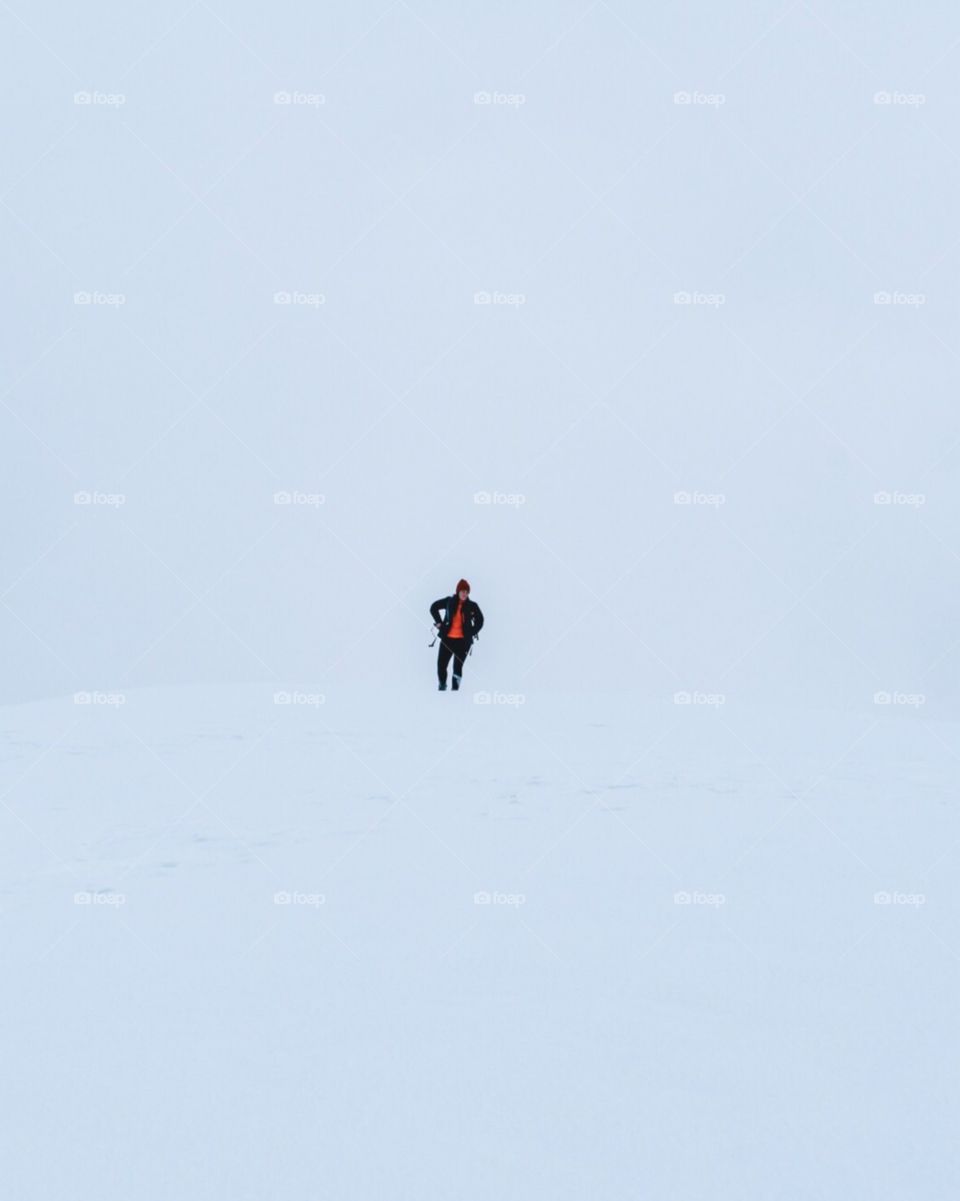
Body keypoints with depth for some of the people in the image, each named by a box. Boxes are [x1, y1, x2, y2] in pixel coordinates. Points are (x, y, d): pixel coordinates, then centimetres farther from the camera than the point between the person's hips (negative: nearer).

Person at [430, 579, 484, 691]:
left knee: (458, 666, -5)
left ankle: (455, 688, 1)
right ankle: (442, 685, 21)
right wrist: (439, 622, 5)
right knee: (441, 664, 2)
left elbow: (479, 621, 11)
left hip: (463, 640, -1)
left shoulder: (472, 606, -2)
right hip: (447, 638, 1)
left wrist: (472, 633, 1)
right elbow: (434, 607, 13)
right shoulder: (449, 602, -1)